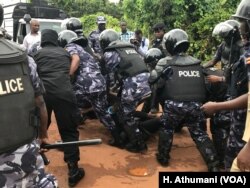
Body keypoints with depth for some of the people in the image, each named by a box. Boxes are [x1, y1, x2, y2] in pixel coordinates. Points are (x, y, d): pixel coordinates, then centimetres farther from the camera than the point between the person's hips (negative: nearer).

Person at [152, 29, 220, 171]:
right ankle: (213, 165, 13)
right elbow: (206, 86, 17)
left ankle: (163, 158, 30)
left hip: (174, 105, -3)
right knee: (200, 134, 15)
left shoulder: (164, 63, 3)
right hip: (196, 105, 3)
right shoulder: (197, 63, 15)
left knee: (166, 130, 19)